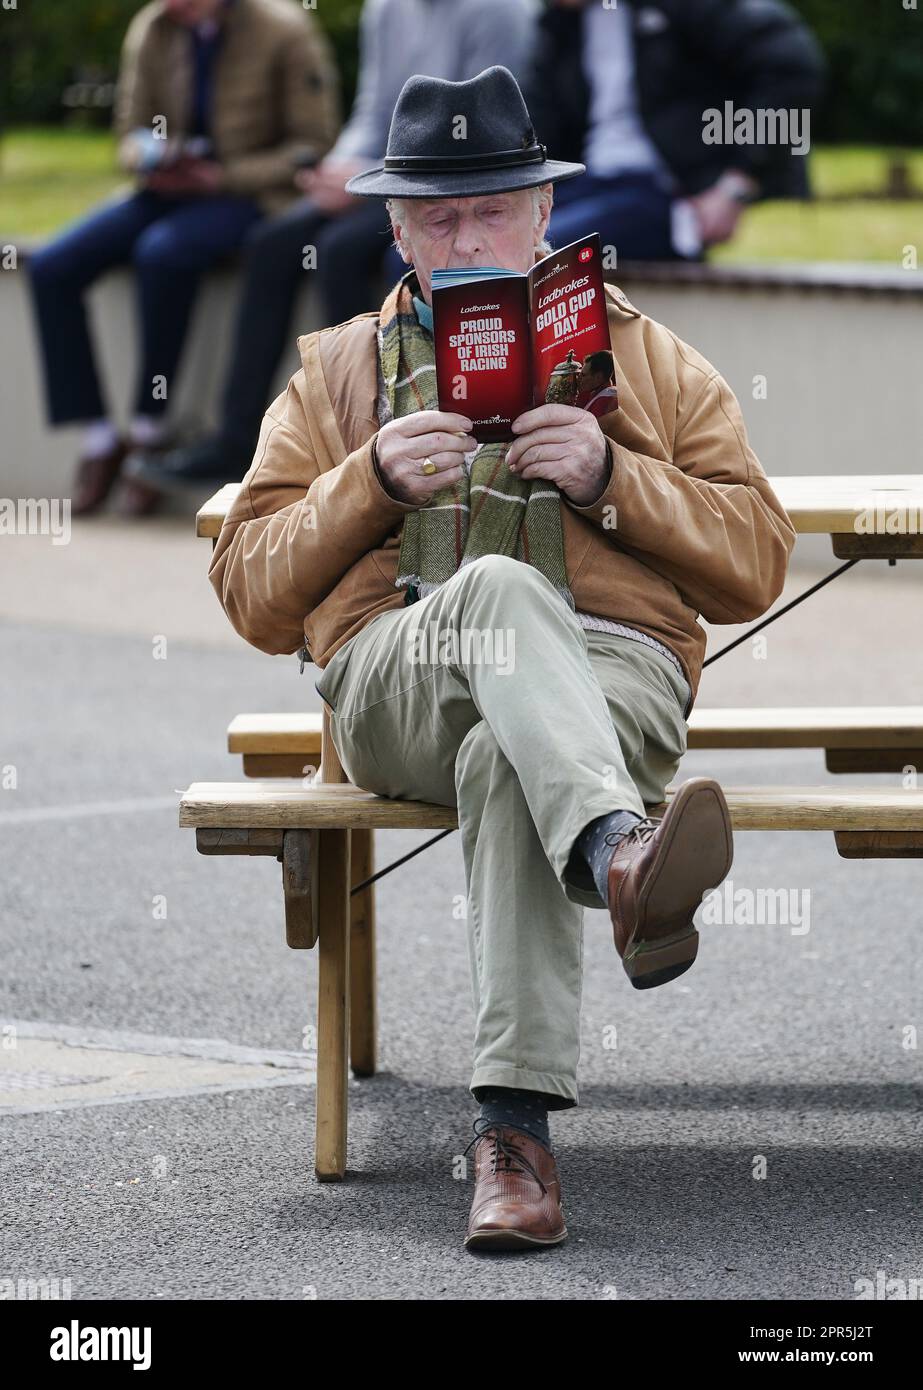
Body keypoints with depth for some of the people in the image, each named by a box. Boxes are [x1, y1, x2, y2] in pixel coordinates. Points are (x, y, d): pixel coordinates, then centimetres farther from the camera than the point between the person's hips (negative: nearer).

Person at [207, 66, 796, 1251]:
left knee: (506, 762, -39)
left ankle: (516, 1128, -51)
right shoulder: (335, 371, 26)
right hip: (395, 689, 0)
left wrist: (611, 476, -2)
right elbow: (253, 597, 16)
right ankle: (618, 853, -66)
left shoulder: (649, 363, 26)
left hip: (611, 671, 0)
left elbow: (754, 564, 14)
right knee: (503, 588, -38)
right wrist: (372, 482, -1)